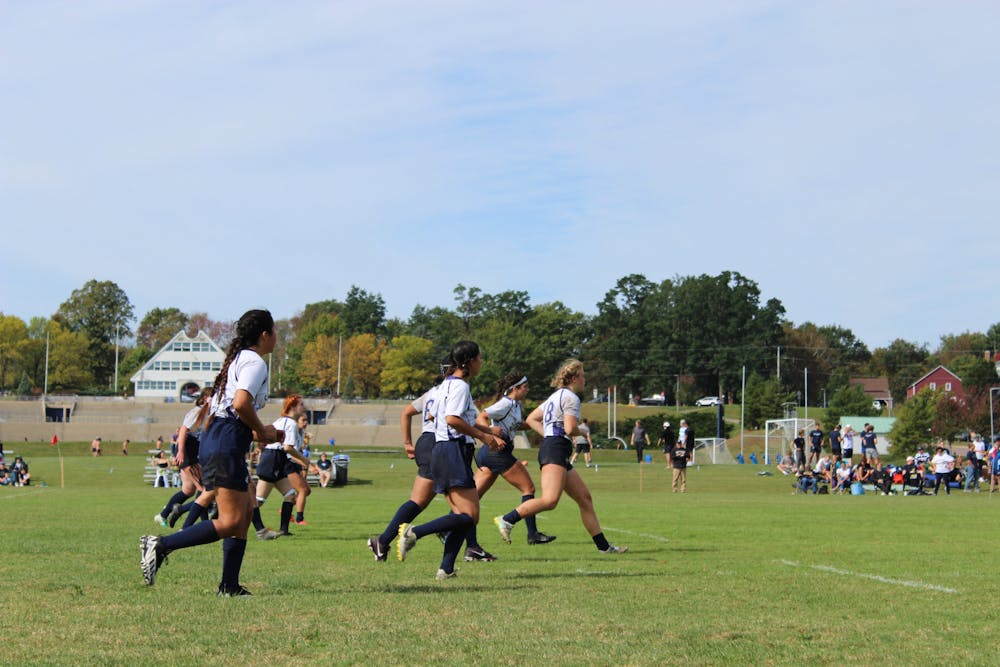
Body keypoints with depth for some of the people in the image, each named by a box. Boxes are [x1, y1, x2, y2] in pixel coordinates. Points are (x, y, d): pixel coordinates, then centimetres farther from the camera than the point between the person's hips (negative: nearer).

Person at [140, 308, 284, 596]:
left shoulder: (238, 359, 22)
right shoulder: (255, 362, -8)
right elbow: (241, 403, -24)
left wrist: (256, 433, 19)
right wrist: (261, 432, -9)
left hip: (213, 439, 11)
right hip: (227, 445, -11)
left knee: (244, 513, 12)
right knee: (231, 522, -12)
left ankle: (230, 586, 11)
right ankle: (161, 545, -17)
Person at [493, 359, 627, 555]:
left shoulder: (556, 396, 24)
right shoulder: (570, 397, -5)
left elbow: (531, 419, 25)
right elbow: (570, 429, -16)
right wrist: (581, 429, 6)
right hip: (556, 449, -11)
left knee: (585, 498, 9)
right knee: (550, 500, -26)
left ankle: (603, 546, 10)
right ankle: (507, 520, -27)